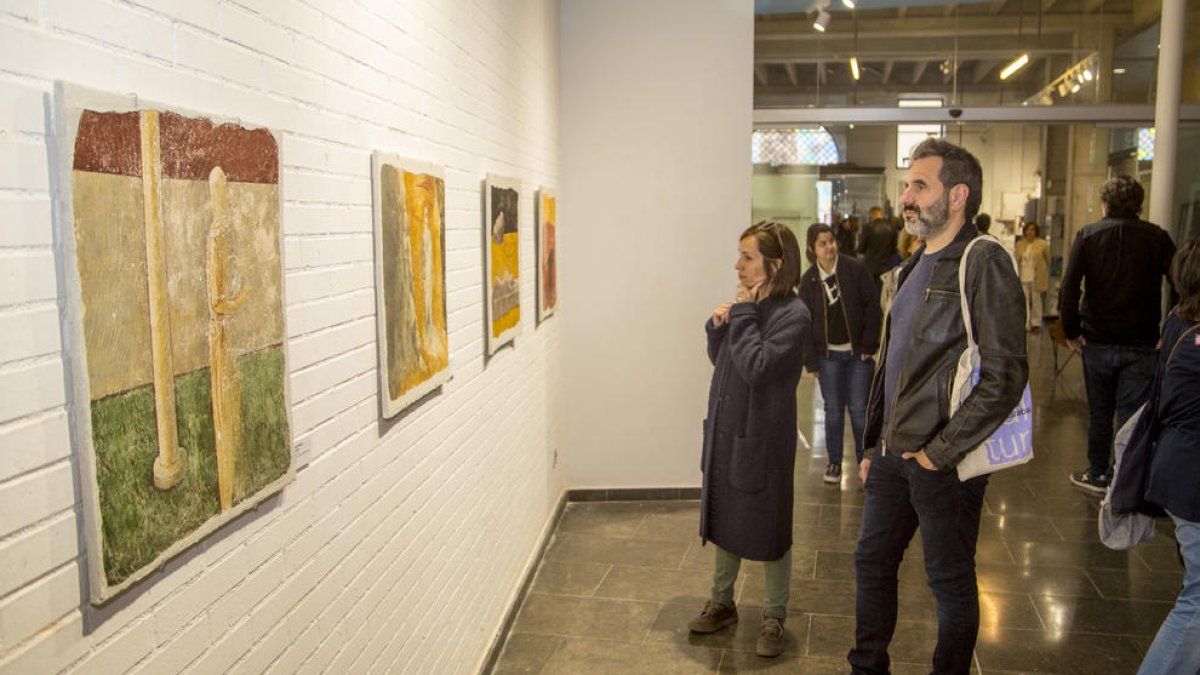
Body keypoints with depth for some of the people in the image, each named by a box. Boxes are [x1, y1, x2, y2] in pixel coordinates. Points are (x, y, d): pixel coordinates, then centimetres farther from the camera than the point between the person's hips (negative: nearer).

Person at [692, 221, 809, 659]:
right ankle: (722, 604, 38)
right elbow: (718, 359, 11)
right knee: (723, 523, 19)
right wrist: (718, 324, -6)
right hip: (725, 431, 7)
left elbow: (757, 367, -27)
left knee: (767, 530, 8)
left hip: (762, 439, -7)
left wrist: (744, 314, -20)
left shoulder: (792, 315, -17)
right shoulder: (745, 303, 3)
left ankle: (774, 618, 28)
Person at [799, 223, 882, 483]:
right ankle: (834, 462, 21)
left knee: (859, 409, 4)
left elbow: (873, 307, -5)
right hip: (828, 355, 2)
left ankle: (864, 460, 20)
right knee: (833, 409, 9)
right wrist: (811, 360, -2)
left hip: (858, 353, -1)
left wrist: (868, 344, -8)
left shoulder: (855, 269, -7)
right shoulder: (808, 280, -1)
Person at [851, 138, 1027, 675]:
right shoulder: (917, 267, 13)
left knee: (951, 584, 8)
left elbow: (1005, 375, -20)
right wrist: (873, 444, 17)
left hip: (944, 463, -8)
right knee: (871, 563, 17)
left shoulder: (982, 262, -14)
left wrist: (941, 450, -17)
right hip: (893, 454, 8)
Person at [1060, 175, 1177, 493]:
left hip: (1097, 341, 0)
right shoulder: (1158, 238, -1)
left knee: (1099, 413, 15)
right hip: (1141, 344, 0)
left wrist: (1071, 331, -3)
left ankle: (1098, 475, 26)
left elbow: (1069, 288, -11)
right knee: (1132, 416, 3)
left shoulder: (1088, 236, -4)